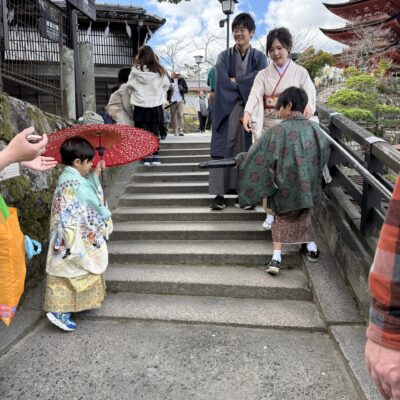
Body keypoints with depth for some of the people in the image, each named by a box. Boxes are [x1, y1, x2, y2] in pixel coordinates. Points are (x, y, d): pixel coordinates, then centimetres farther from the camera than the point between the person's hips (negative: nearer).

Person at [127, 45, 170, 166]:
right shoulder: (159, 71, -5)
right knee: (155, 132, 8)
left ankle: (148, 157, 6)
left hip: (140, 107, -1)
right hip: (156, 106, 1)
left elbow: (130, 84, 4)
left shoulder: (135, 70, -8)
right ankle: (155, 157, 10)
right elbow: (166, 84, 7)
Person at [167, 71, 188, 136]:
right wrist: (169, 88, -14)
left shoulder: (182, 80, 6)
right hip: (172, 101, 1)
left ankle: (181, 130, -13)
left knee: (180, 115, -11)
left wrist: (182, 89, -14)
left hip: (180, 100, -1)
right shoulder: (169, 80, 3)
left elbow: (186, 90, 7)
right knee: (173, 116, 3)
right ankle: (176, 130, 10)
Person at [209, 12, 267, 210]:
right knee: (224, 149, -7)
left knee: (249, 150, 1)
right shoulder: (224, 57, 10)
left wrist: (235, 81, -8)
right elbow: (221, 81, -7)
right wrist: (246, 86, -8)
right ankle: (219, 193, -7)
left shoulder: (259, 57, 11)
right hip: (227, 110, 0)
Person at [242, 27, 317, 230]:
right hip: (268, 128, 1)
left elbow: (310, 94, -7)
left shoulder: (300, 72, 6)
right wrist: (247, 113, -31)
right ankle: (270, 212, 13)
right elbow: (255, 94, -10)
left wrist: (308, 105, -32)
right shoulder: (263, 74, 7)